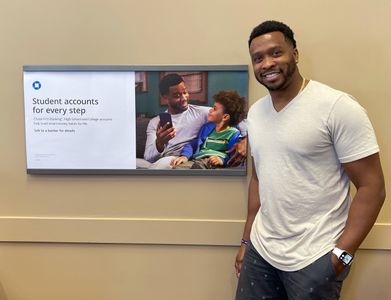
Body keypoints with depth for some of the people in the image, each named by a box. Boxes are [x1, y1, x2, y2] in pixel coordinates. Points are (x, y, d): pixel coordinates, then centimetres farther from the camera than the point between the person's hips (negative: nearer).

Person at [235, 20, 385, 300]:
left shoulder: (338, 107, -14)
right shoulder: (255, 112, 5)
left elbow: (372, 187, -12)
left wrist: (341, 254, -16)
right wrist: (247, 239, 14)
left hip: (314, 258, -5)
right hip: (260, 250, 6)